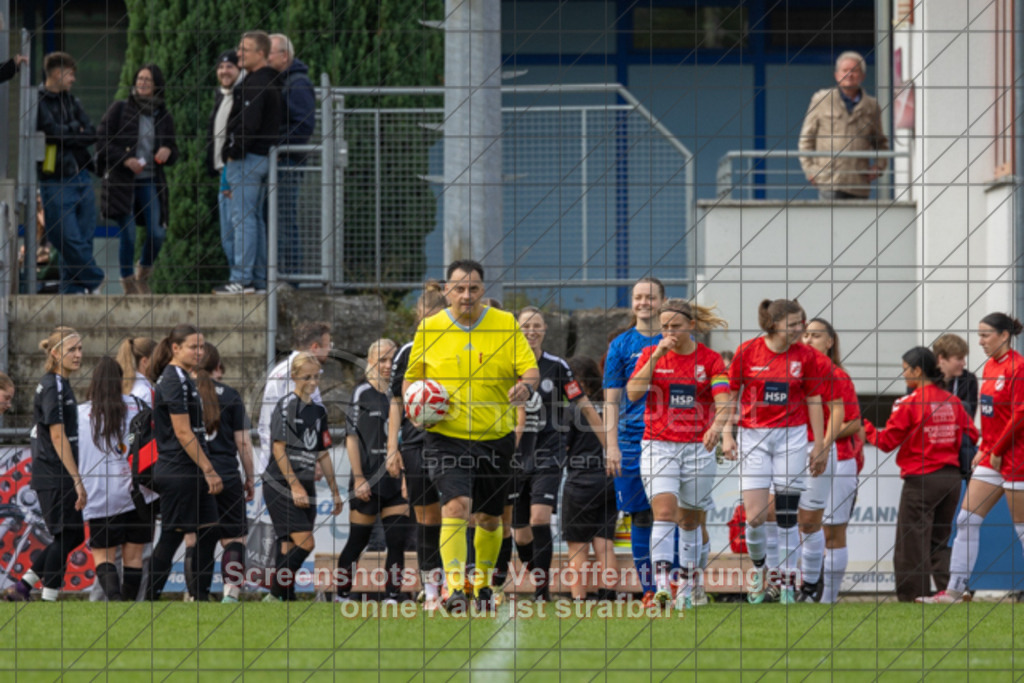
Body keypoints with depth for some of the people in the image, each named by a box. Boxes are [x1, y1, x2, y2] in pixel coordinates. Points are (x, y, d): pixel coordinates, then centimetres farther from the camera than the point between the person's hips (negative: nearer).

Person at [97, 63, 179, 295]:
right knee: (128, 235, -4)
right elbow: (102, 143, -3)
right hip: (122, 180, -3)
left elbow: (173, 151, 17)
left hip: (150, 182, 3)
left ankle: (143, 275, 19)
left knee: (157, 233, -6)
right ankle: (128, 283, 11)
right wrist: (126, 160, -15)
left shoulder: (163, 116, 10)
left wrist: (168, 152, -8)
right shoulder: (120, 109, 0)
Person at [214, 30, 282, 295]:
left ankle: (242, 278, -12)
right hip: (263, 157, 10)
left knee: (243, 218, -10)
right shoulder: (269, 82, 17)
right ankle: (259, 278, 15)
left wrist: (234, 152, -15)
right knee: (255, 218, 13)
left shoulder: (255, 84, -16)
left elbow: (249, 124, -24)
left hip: (247, 158, -10)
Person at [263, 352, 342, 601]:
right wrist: (295, 486, -15)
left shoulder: (318, 411, 15)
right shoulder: (286, 406, -7)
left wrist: (335, 491, 20)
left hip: (304, 485, 7)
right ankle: (275, 595, -10)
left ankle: (286, 598, 7)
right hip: (281, 485, -7)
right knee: (305, 543, -15)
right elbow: (279, 449, -11)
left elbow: (322, 454, 21)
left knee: (290, 546, 5)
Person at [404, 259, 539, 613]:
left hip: (496, 438, 2)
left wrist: (526, 385, -26)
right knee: (456, 504, -22)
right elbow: (411, 378, 15)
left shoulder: (506, 325, 1)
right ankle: (455, 587, -27)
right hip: (446, 438, -2)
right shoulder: (428, 328, 3)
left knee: (490, 518, 12)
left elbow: (531, 369, -3)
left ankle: (483, 581, 36)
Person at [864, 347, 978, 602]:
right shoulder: (952, 401, 6)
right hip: (952, 476, 6)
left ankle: (913, 595, -3)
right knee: (940, 541, 15)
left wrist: (865, 427, 8)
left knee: (913, 543, -1)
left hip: (921, 478, -6)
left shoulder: (909, 404, -11)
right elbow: (971, 435, 11)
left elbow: (887, 441, -7)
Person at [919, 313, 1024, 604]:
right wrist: (984, 449, 11)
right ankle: (955, 588, 4)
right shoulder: (990, 366, 12)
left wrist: (997, 451, -13)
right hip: (991, 457, 9)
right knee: (967, 520, 3)